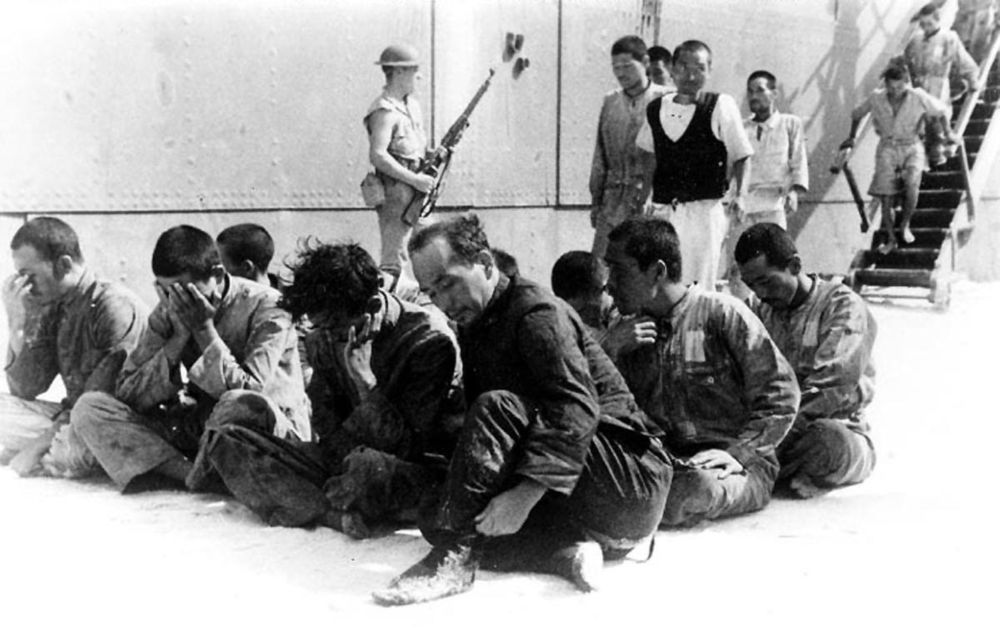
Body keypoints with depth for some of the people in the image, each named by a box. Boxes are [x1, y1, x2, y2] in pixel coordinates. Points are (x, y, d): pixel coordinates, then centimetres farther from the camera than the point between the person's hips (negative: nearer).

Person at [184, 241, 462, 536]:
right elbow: (328, 429, 2)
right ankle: (339, 514, -23)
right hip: (346, 458, 6)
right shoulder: (323, 338, 0)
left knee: (369, 466, -43)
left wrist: (365, 382, -30)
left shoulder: (429, 338, -19)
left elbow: (409, 446, -22)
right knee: (228, 437, -9)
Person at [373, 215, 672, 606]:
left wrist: (525, 494, -36)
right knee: (437, 519, -5)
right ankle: (566, 553, -18)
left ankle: (452, 558, -28)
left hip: (634, 480, -9)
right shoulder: (473, 328, 14)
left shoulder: (537, 311, -13)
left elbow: (576, 411, -27)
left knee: (498, 408, -28)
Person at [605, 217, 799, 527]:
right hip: (663, 462, 2)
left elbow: (781, 394, -4)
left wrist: (737, 452, -13)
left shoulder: (721, 312, -2)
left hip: (739, 466, -2)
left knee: (696, 487, -38)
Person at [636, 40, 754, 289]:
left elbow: (742, 156, 1)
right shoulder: (655, 108, 8)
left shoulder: (721, 105, -4)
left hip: (705, 209, -4)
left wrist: (740, 195, -10)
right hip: (662, 210, 4)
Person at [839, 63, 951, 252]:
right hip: (887, 148, 1)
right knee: (886, 196, -6)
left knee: (911, 188, -23)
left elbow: (940, 110, 3)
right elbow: (857, 114, 7)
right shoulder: (876, 98, -11)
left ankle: (905, 225, 6)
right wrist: (851, 138, 14)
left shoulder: (918, 97, -15)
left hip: (911, 147, -1)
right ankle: (891, 239, 12)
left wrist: (949, 133, 7)